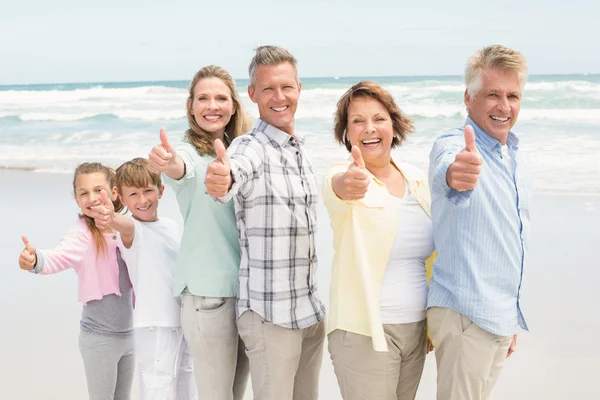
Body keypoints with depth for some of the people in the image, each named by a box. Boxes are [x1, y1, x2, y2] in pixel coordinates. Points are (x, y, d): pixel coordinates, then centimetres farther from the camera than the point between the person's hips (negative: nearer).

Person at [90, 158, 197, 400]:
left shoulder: (172, 226, 11)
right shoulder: (132, 230, -10)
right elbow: (126, 226, -35)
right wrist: (111, 219, -59)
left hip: (184, 321, 7)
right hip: (154, 325, -7)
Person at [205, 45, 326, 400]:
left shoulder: (302, 154, 13)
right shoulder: (251, 147, -10)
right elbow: (237, 169, -35)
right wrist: (222, 179, -59)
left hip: (312, 313, 7)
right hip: (270, 314, -7)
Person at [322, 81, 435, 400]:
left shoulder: (417, 179, 8)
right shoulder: (343, 177, -8)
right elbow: (335, 189, -34)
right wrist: (345, 185, -57)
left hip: (416, 330, 5)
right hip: (364, 333, -5)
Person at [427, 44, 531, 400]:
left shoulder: (515, 159, 12)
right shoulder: (453, 146, -12)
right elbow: (446, 169, -39)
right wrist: (455, 173, -63)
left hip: (502, 315, 8)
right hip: (465, 313, -8)